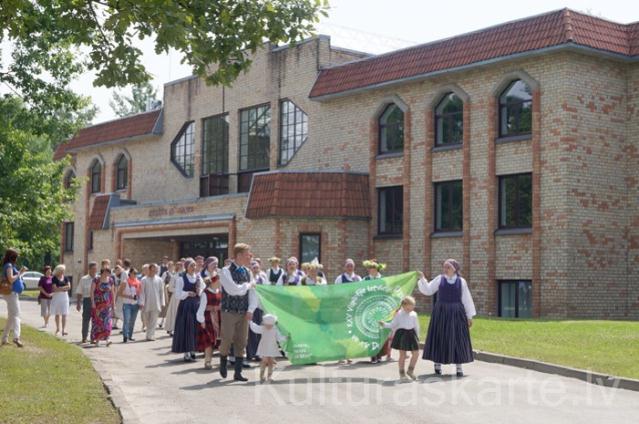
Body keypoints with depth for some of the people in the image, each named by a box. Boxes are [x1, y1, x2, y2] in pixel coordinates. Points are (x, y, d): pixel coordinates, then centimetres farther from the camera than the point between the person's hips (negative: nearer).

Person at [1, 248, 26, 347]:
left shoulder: (10, 266, 16)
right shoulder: (9, 266, -12)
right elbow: (11, 279, -22)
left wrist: (21, 272, 14)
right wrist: (20, 273, -12)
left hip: (13, 293, 10)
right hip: (11, 293, -10)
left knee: (11, 316, 16)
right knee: (16, 315, -18)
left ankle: (5, 338, 21)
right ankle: (16, 337, -32)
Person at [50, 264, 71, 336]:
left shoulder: (65, 278, 7)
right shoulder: (54, 278, -4)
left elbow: (69, 287, -3)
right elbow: (55, 289, -12)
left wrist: (60, 288, -11)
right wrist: (64, 288, -8)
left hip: (65, 297, 2)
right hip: (57, 297, -2)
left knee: (64, 314, -5)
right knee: (57, 314, 10)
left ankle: (63, 330, -6)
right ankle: (57, 328, 26)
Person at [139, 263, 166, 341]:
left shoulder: (159, 280, 4)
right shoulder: (144, 280, -1)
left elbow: (161, 292, 8)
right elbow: (142, 292, -3)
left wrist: (162, 303, 5)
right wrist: (142, 302, -10)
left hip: (156, 304, 0)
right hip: (146, 304, 0)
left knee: (153, 321, -6)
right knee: (147, 320, 10)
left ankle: (150, 335, -7)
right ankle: (150, 334, 25)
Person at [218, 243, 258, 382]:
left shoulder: (247, 272, 8)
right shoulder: (226, 271, -11)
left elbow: (252, 292, 8)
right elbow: (233, 290, -24)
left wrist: (251, 310, -5)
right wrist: (248, 285, -10)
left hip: (244, 313, 5)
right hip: (229, 312, -5)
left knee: (241, 342, 5)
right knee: (227, 340, 0)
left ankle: (238, 373, 11)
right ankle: (223, 363, 28)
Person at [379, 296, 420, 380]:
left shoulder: (414, 314, 4)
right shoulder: (399, 314, -4)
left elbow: (416, 326, 13)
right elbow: (393, 325, 0)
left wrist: (417, 336, 14)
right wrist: (384, 324, -14)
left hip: (411, 334, 3)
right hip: (401, 334, -3)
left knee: (416, 353, 0)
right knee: (402, 355, 2)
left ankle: (410, 370, 16)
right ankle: (402, 373, 13)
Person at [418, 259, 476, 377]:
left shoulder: (461, 281, 2)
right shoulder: (439, 279, 2)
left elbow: (467, 299, 5)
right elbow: (428, 290, 2)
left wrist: (469, 316, 4)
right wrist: (422, 279, -11)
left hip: (456, 313, 0)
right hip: (441, 312, 0)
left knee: (457, 339, 0)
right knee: (440, 337, 4)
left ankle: (459, 367, 8)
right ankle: (437, 363, 18)